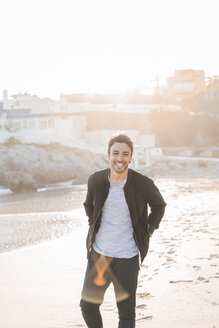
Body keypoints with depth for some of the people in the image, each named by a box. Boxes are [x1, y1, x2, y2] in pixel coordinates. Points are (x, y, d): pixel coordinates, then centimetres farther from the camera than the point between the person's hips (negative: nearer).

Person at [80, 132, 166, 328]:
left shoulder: (143, 184, -11)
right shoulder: (96, 180, -4)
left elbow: (159, 205, 10)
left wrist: (148, 231, 5)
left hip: (127, 258, -3)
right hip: (98, 254, 3)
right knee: (88, 306, 10)